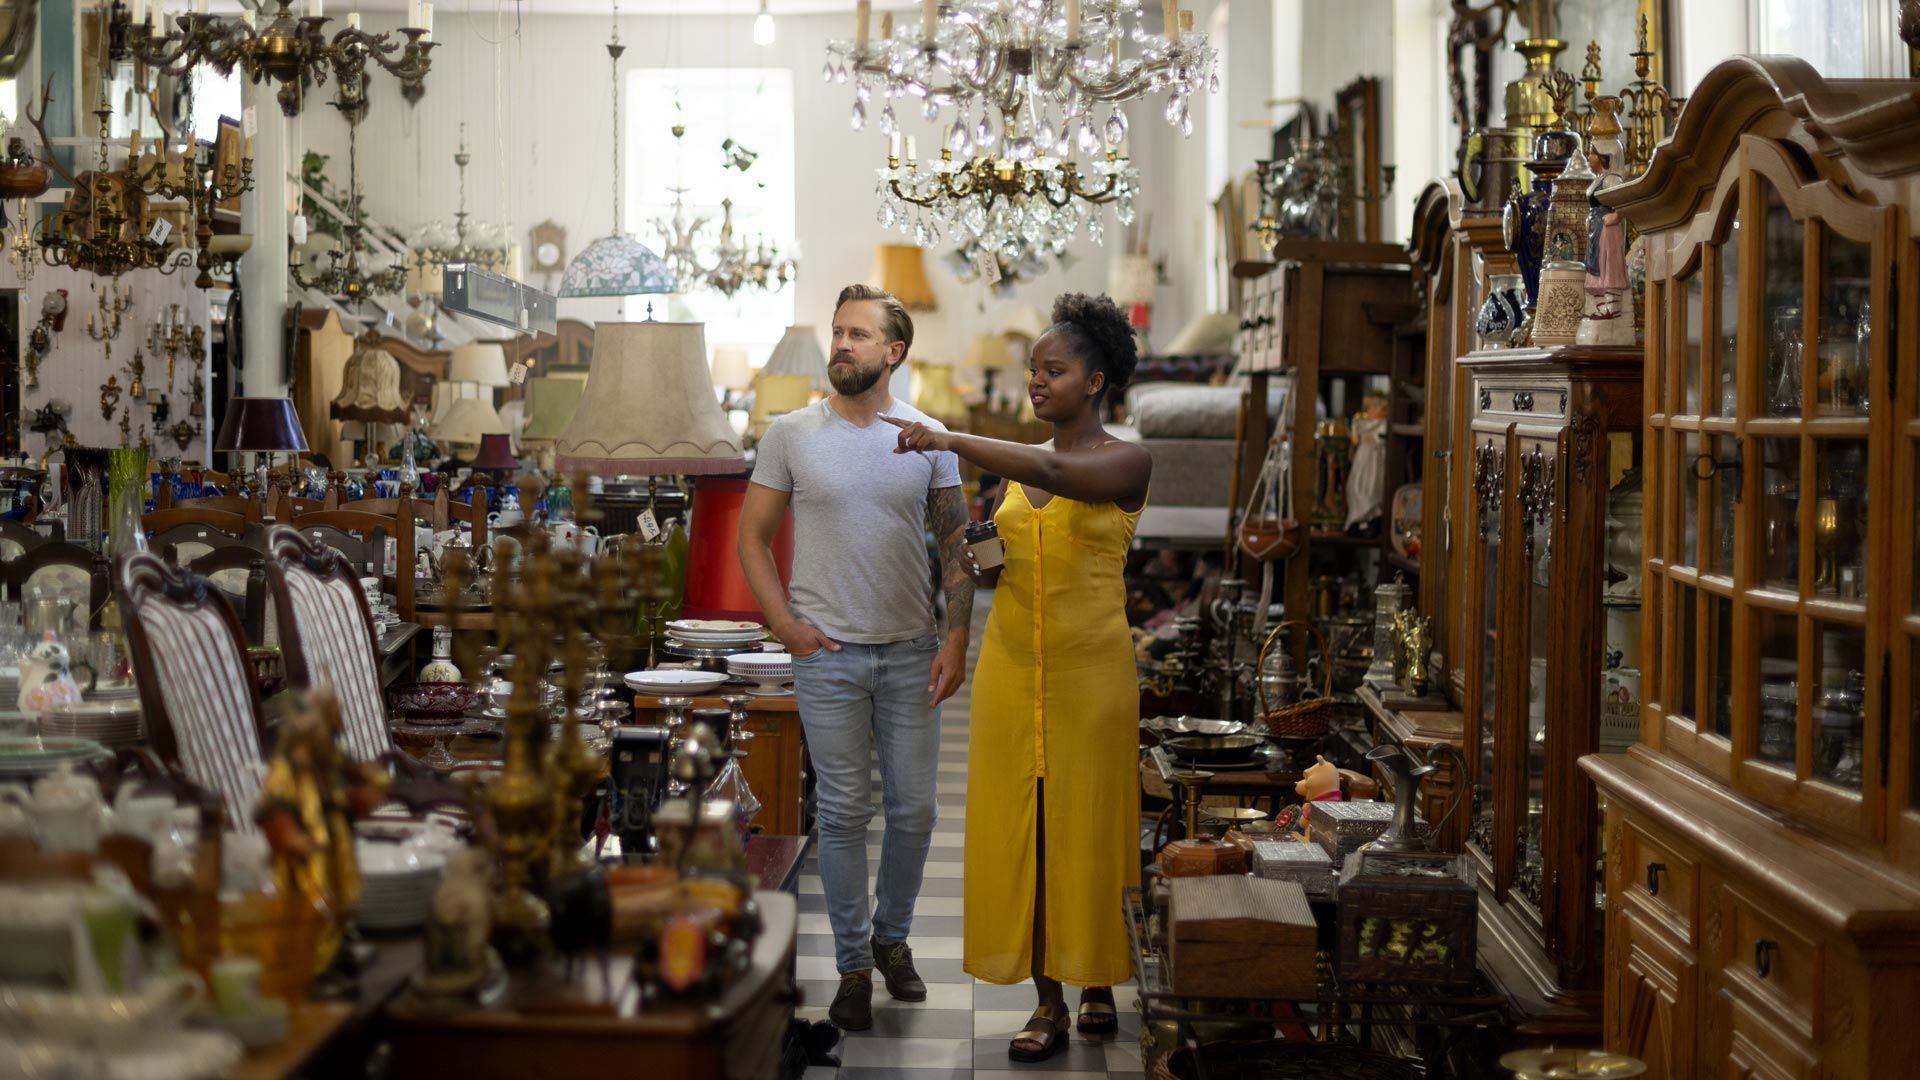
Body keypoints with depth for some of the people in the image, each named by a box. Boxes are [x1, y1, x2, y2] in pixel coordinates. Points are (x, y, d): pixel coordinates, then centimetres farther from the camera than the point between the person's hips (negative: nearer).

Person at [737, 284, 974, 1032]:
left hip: (912, 654, 1)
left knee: (913, 809, 7)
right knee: (844, 812, 3)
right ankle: (853, 964, 14)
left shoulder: (928, 437, 2)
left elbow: (956, 546, 5)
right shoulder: (791, 435, 0)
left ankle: (893, 936, 28)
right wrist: (788, 626, -4)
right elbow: (752, 536, 5)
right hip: (828, 655, -1)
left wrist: (957, 639, -4)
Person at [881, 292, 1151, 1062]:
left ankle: (1098, 985, 17)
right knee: (1019, 829, 2)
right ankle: (1048, 1005, 8)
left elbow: (1055, 471, -27)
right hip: (1011, 667, 5)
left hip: (1090, 670, -5)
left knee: (1087, 826, 1)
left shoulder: (1126, 463, -6)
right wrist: (978, 564, -2)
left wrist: (949, 440, -34)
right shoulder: (1016, 468, 12)